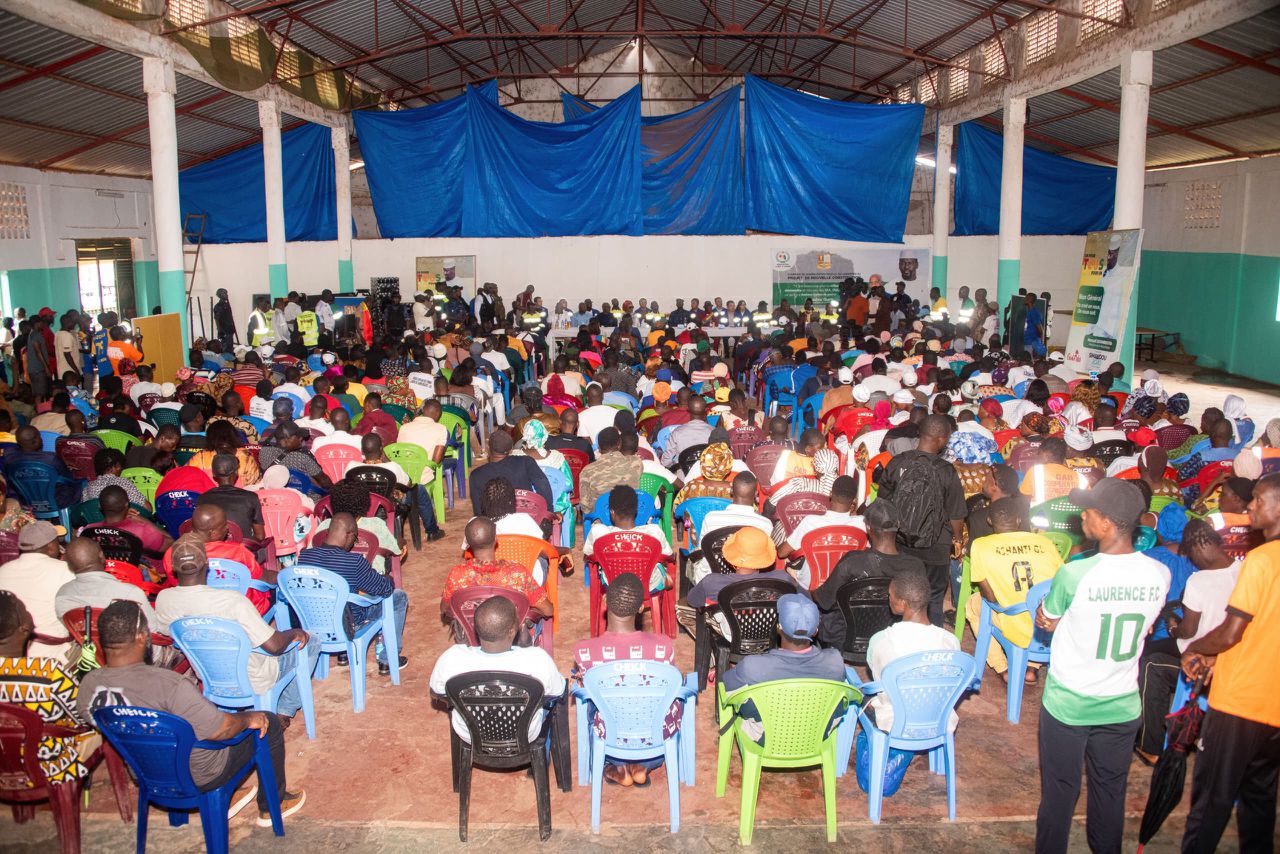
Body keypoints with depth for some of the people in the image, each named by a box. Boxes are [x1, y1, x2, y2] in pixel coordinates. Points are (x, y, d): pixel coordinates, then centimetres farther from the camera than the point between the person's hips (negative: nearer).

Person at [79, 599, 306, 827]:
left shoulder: (87, 686, -15)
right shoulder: (167, 684, -37)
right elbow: (220, 730, -30)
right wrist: (248, 719, -10)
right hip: (197, 777, -7)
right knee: (269, 724, 12)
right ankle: (272, 806, 29)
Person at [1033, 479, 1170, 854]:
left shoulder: (1073, 575, -25)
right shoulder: (1159, 575, -11)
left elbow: (1046, 622, -7)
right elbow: (1144, 626, 5)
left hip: (1067, 706, -3)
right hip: (1122, 706, 4)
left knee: (1060, 793, 13)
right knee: (1111, 793, 20)